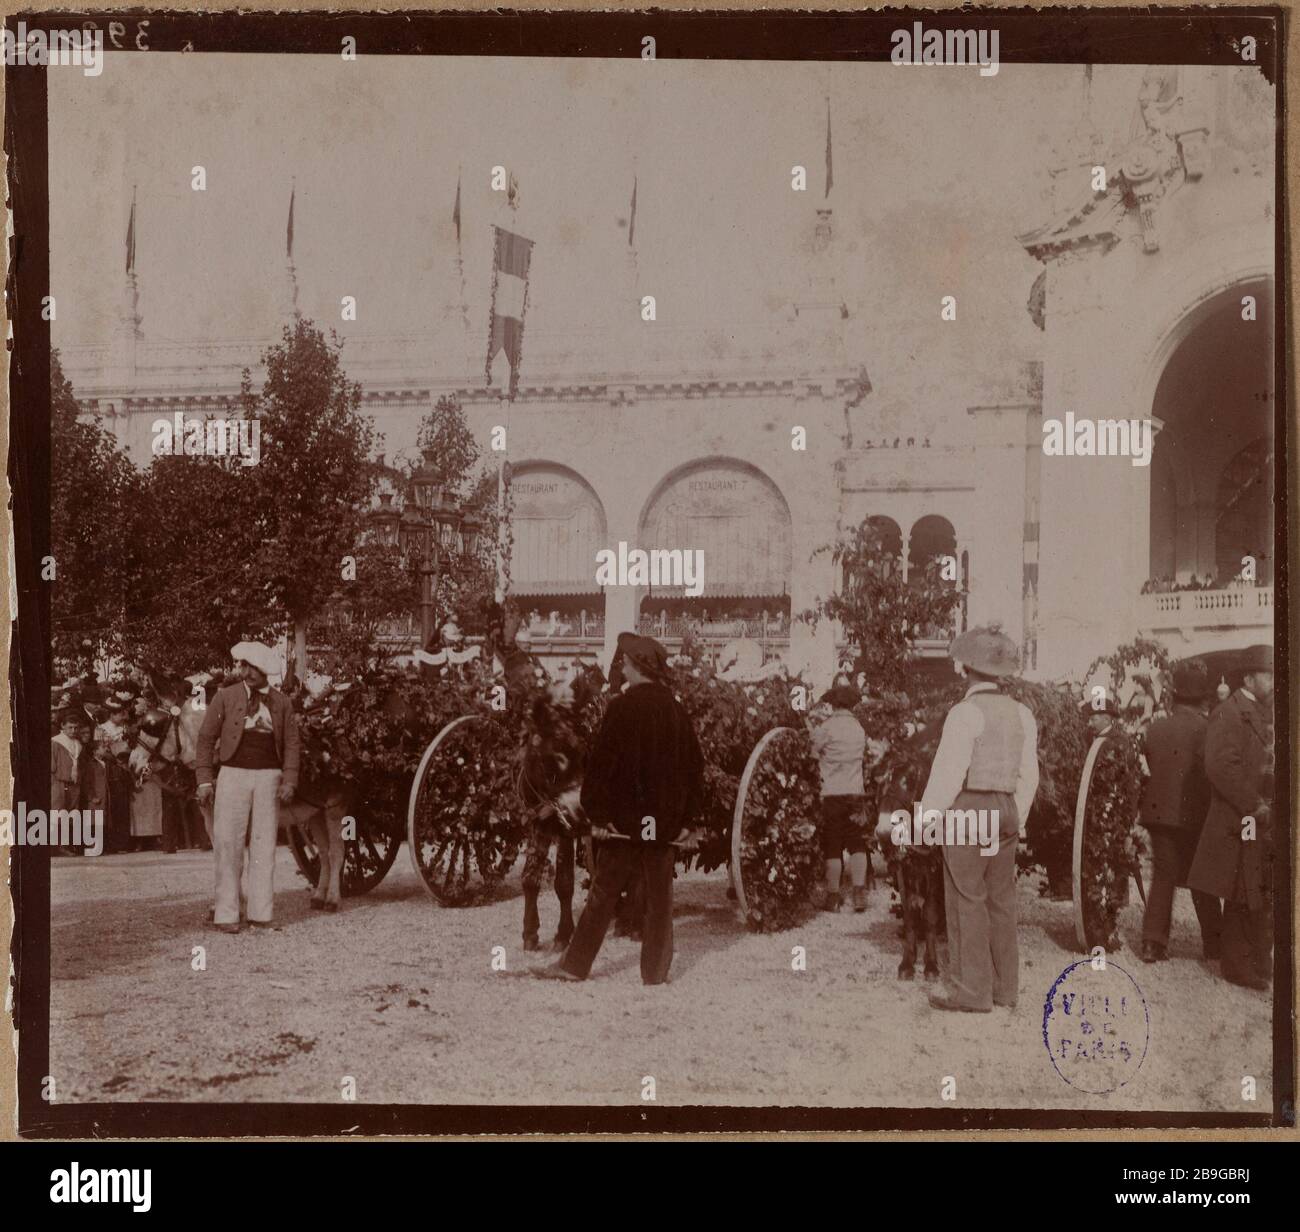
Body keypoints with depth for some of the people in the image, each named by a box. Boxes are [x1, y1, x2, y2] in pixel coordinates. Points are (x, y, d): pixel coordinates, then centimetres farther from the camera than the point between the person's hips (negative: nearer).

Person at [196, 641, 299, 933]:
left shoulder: (282, 703, 9)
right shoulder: (225, 697, 3)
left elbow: (291, 744, 8)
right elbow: (206, 738, 3)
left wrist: (289, 781, -4)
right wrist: (205, 780, -4)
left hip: (269, 777, 2)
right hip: (234, 775, -2)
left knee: (265, 844, 2)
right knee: (228, 843, -5)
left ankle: (260, 913, 8)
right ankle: (226, 913, 0)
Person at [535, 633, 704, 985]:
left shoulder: (622, 707, -11)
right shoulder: (677, 710, 5)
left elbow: (602, 762, -14)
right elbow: (694, 767, 11)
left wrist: (597, 813, -7)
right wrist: (685, 816, 15)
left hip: (625, 819, -4)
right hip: (667, 820, 4)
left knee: (603, 893, 5)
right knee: (659, 897, 8)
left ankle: (575, 965, 12)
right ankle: (655, 973, 10)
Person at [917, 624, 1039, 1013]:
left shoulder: (966, 713, -13)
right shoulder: (1022, 714, 8)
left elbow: (948, 773, -13)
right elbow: (1028, 775, 11)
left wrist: (925, 820, -6)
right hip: (1007, 809, 7)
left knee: (967, 901, -2)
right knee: (1001, 900, 12)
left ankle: (973, 992, 0)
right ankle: (1005, 988, 18)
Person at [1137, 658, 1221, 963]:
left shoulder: (1157, 726, 2)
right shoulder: (1203, 727, -13)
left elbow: (1151, 766, 6)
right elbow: (1209, 774, -15)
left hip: (1158, 812, 4)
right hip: (1192, 815, -4)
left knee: (1162, 877, 9)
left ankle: (1153, 943, 4)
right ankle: (1214, 943, 18)